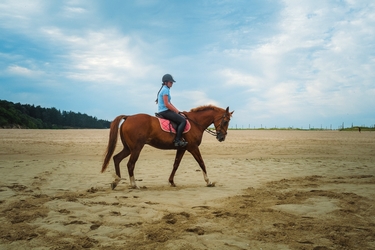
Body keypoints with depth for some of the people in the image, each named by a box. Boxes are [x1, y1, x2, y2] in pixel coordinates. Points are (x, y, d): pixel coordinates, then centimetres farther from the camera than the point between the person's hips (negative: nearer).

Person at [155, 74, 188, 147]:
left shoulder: (166, 89, 19)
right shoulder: (165, 90, -12)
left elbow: (169, 103, 19)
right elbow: (166, 104, -19)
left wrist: (179, 112, 11)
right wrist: (177, 112, -12)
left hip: (163, 111, 10)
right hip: (164, 111, -10)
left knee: (182, 117, 14)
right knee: (183, 121, -18)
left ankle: (178, 139, 8)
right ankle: (177, 140, -22)